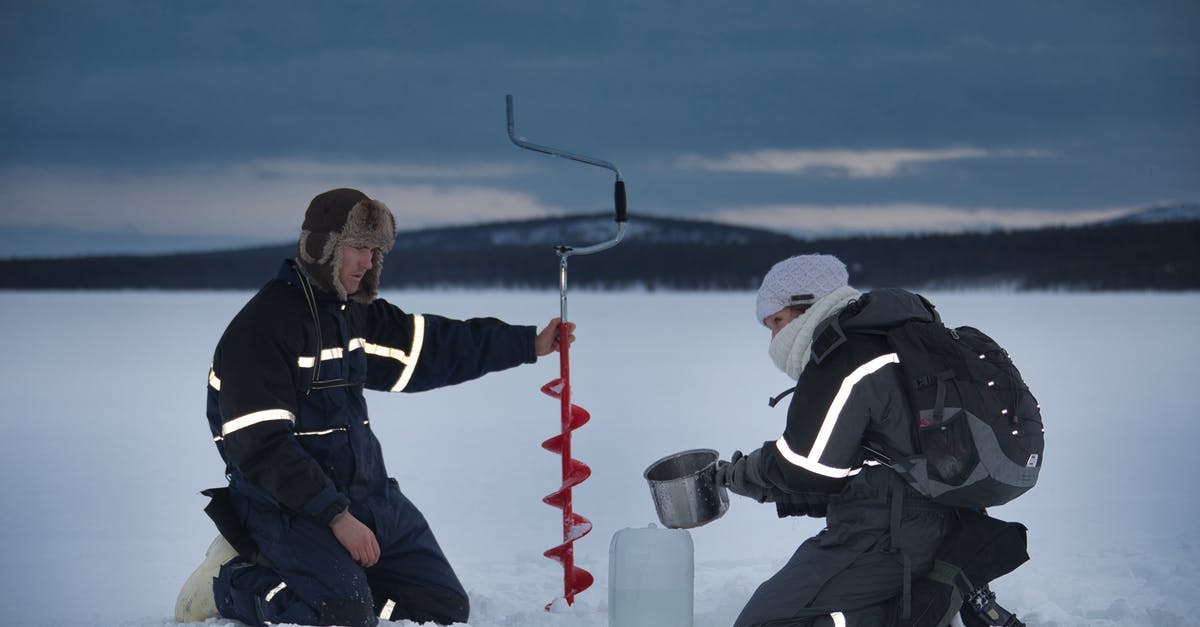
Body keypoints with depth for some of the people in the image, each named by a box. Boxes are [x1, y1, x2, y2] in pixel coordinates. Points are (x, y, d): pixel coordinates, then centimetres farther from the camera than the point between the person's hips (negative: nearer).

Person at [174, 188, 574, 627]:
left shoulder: (356, 315, 9)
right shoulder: (262, 328, -16)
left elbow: (436, 347, 18)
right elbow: (260, 447, -21)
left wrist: (530, 344, 12)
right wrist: (336, 516, -22)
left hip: (367, 495, 8)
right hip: (287, 504, -8)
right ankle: (230, 582, -5)